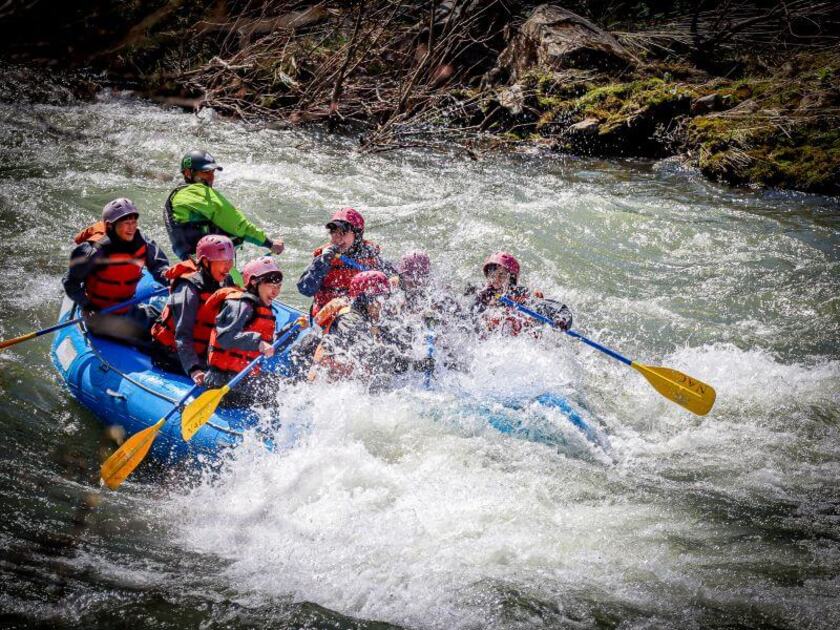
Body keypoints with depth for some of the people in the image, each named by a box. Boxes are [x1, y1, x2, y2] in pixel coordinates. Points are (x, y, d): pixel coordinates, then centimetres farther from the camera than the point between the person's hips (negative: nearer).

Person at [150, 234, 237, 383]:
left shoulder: (216, 289, 11)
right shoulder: (189, 290, -17)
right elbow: (182, 336, -27)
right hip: (171, 358, -9)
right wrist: (194, 370, -40)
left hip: (200, 356, 9)